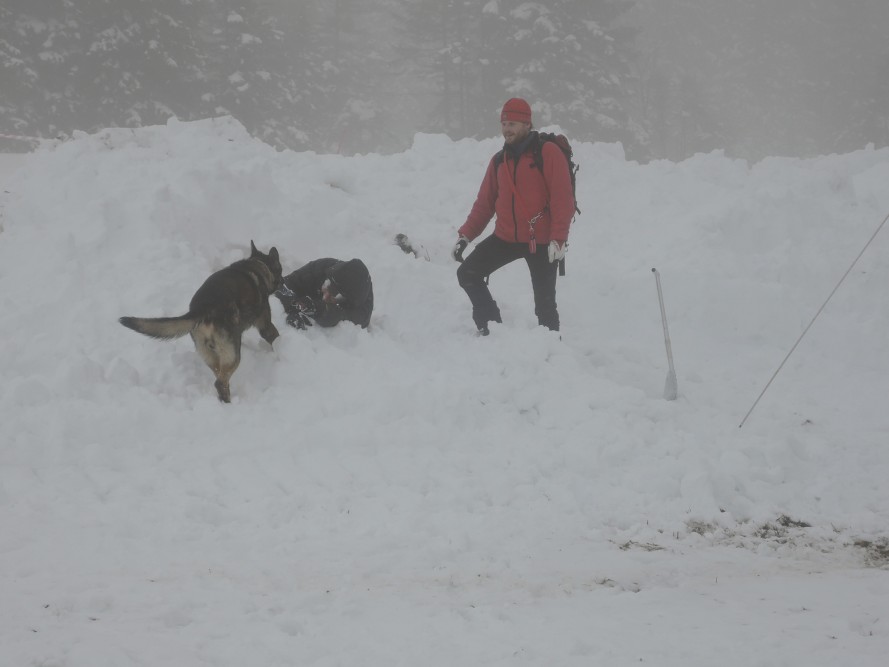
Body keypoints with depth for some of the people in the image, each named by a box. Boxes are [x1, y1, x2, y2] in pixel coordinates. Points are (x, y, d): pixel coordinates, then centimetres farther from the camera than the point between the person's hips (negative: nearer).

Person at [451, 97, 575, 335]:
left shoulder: (548, 153, -8)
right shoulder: (499, 161, 11)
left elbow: (563, 199, -13)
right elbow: (485, 203, 13)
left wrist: (558, 239, -20)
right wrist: (465, 235, 4)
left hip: (541, 242, -6)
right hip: (505, 238, 6)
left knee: (544, 303, -3)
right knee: (467, 274, -4)